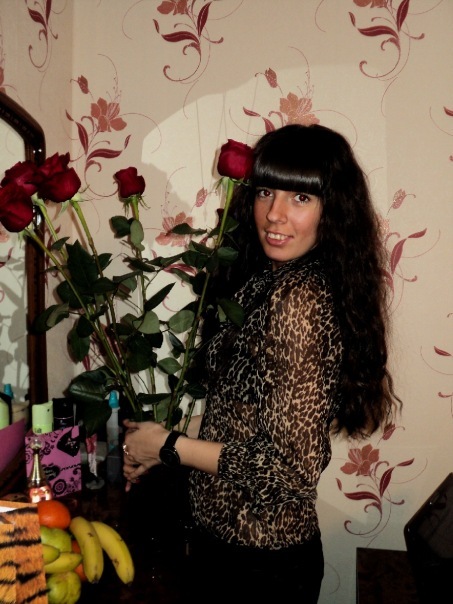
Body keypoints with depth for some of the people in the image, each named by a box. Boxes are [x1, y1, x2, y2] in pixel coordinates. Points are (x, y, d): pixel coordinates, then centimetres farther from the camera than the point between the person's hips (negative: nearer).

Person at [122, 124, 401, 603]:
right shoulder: (265, 279, 2)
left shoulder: (298, 301, -26)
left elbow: (290, 468, -25)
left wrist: (170, 446, -15)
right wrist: (160, 443, 6)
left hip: (260, 562, -8)